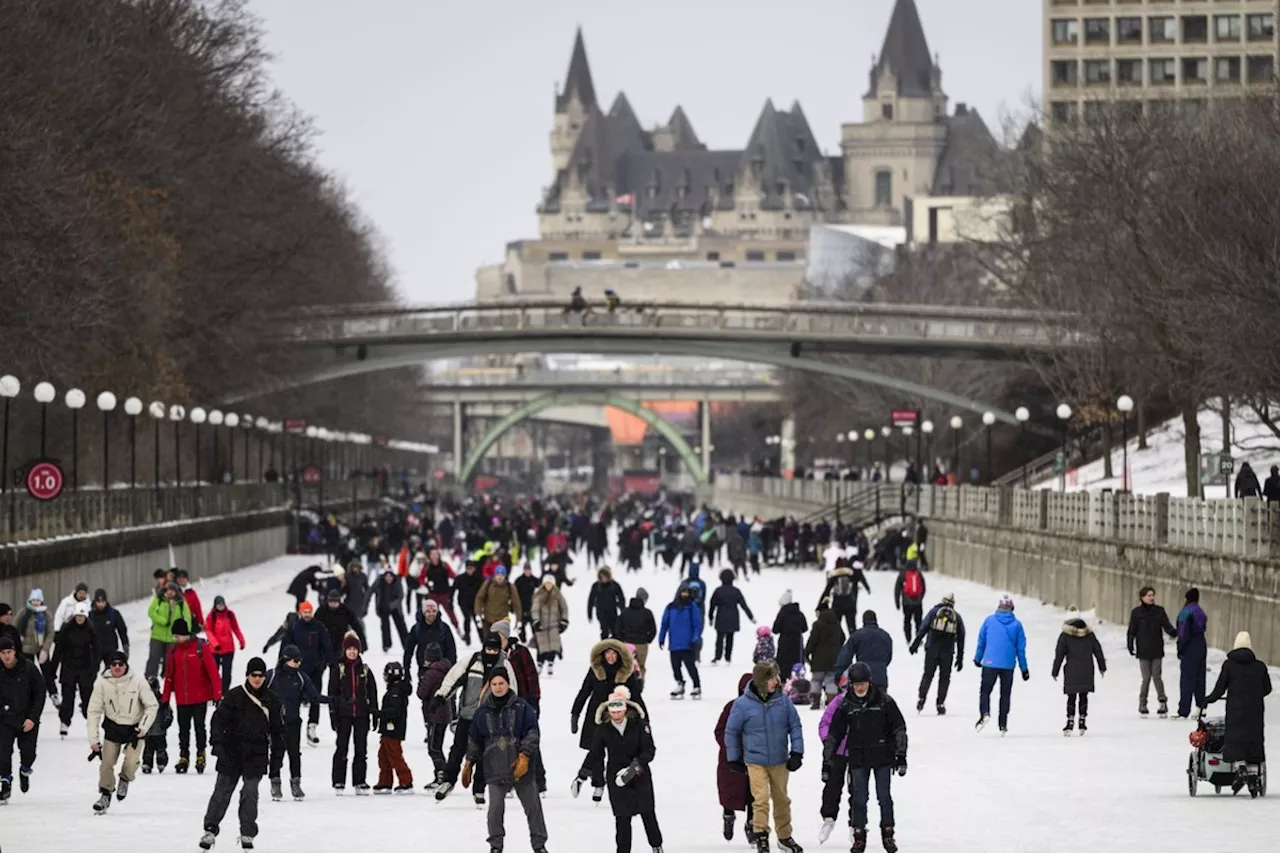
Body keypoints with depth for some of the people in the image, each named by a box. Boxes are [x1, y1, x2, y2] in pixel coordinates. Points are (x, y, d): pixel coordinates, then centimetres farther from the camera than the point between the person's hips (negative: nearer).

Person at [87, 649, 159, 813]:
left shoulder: (137, 680, -18)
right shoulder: (102, 682, -15)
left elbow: (152, 706, -6)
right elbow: (94, 711, -8)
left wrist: (144, 727, -14)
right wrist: (93, 739, -10)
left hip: (134, 728, -1)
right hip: (112, 727, 1)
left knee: (131, 763, -16)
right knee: (107, 762, -4)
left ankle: (125, 780, 19)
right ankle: (105, 794, 19)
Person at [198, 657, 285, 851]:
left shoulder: (271, 701, 4)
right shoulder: (235, 696, -4)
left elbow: (277, 728, 12)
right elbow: (219, 718, -6)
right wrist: (217, 742, -16)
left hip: (256, 756, 1)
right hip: (231, 753, -1)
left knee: (250, 795, 1)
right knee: (221, 792, 3)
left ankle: (247, 835, 8)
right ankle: (210, 830, 9)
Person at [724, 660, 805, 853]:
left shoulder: (783, 701, -6)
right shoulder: (742, 704, -13)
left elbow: (795, 726, 3)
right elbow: (731, 732, -1)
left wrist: (797, 753, -2)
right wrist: (733, 759, 3)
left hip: (780, 761, 3)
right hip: (756, 762, -3)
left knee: (781, 799, 15)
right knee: (761, 799, -12)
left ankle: (785, 836, 30)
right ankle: (761, 836, 0)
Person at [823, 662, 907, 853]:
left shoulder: (884, 701, -5)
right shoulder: (846, 705, -1)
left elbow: (899, 728, 0)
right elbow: (833, 735, 4)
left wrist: (901, 755, -5)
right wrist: (827, 762, 3)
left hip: (882, 756, -1)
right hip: (858, 759, 1)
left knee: (884, 796, 3)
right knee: (859, 798, 2)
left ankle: (888, 834, 16)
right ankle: (859, 836, 11)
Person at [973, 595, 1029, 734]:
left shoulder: (989, 620, 0)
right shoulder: (1016, 624, 1)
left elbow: (981, 641, 6)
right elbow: (1021, 648, 4)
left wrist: (977, 659, 21)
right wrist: (1024, 669, 11)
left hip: (990, 662, -1)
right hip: (1008, 665, 1)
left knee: (985, 690, 6)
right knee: (1005, 694, 12)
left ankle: (984, 713, -21)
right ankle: (1003, 724, 10)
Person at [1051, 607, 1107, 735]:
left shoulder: (1065, 635, -5)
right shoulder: (1089, 634, 4)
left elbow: (1059, 655, -4)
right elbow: (1098, 651, 11)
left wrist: (1055, 671, 3)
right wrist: (1102, 667, 23)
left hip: (1071, 673, -3)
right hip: (1087, 672, 3)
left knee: (1071, 697, 2)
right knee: (1084, 696, 10)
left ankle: (1070, 721, -4)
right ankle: (1082, 721, 10)